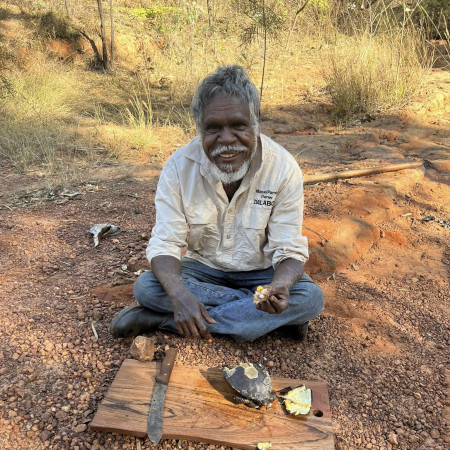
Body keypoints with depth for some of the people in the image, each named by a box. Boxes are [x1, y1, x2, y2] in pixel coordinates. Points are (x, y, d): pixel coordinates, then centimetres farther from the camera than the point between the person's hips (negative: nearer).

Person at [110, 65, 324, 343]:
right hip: (203, 268, 0)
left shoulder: (284, 168, -19)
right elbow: (165, 244, -19)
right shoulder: (179, 166, -17)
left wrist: (280, 286, -42)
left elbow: (290, 250, -18)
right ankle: (271, 317, -18)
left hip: (261, 272, 1)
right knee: (146, 287, -25)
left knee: (311, 298, -28)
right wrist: (180, 294, -41)